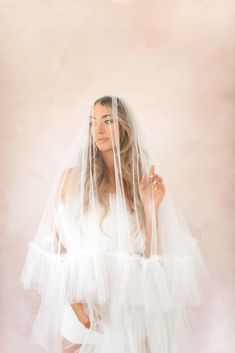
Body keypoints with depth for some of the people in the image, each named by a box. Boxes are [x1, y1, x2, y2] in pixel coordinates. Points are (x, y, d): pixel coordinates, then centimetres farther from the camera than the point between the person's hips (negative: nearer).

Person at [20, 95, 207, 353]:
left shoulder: (144, 180, 0)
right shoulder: (73, 176, -6)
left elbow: (149, 251, 0)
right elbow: (57, 241, -4)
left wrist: (151, 207, -14)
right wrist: (73, 299, -15)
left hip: (132, 305, 2)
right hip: (84, 306, -2)